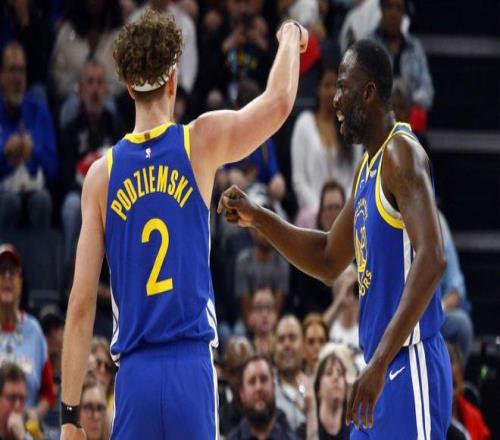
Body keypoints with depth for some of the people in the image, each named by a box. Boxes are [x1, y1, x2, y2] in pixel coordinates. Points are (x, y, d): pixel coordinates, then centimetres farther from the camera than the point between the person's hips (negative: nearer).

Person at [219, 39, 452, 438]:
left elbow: (432, 259, -25)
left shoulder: (401, 154, -12)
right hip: (381, 369, 10)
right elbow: (329, 260, 29)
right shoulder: (368, 168, 17)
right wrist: (258, 218, 16)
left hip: (408, 365, -10)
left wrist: (381, 361, -29)